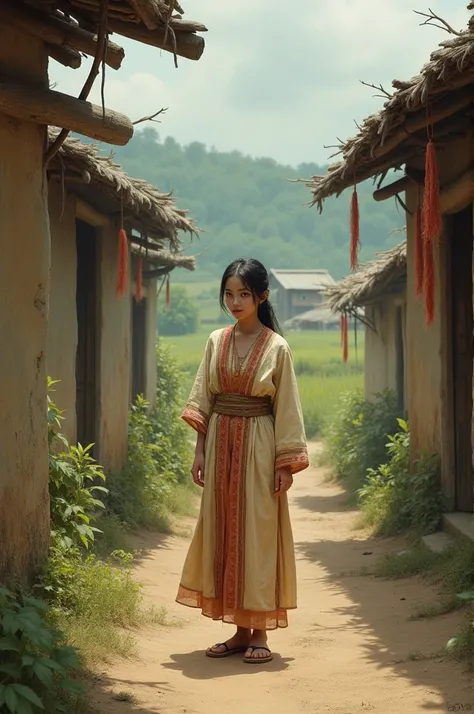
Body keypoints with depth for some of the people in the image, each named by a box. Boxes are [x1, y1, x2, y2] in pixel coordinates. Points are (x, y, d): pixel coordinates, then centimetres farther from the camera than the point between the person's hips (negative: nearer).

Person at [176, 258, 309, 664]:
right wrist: (200, 451, 3)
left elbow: (286, 409, -5)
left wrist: (285, 464, -8)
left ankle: (260, 633, 4)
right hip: (220, 443, 5)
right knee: (223, 533, 6)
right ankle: (240, 630, 14)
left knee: (258, 534, -2)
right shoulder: (216, 342, 7)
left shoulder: (276, 348, -5)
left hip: (258, 445, -5)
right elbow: (203, 401, 10)